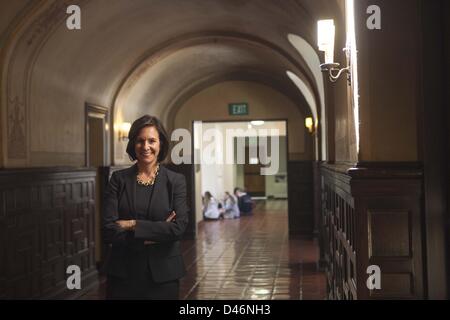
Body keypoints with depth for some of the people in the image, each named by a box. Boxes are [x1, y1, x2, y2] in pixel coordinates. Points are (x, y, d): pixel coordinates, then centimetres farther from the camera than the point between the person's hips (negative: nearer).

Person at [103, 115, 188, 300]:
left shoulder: (176, 181, -2)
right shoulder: (119, 179, 0)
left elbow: (178, 227, -12)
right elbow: (109, 230, -9)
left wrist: (133, 225, -14)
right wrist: (158, 232, -15)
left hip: (163, 273, 0)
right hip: (122, 273, 0)